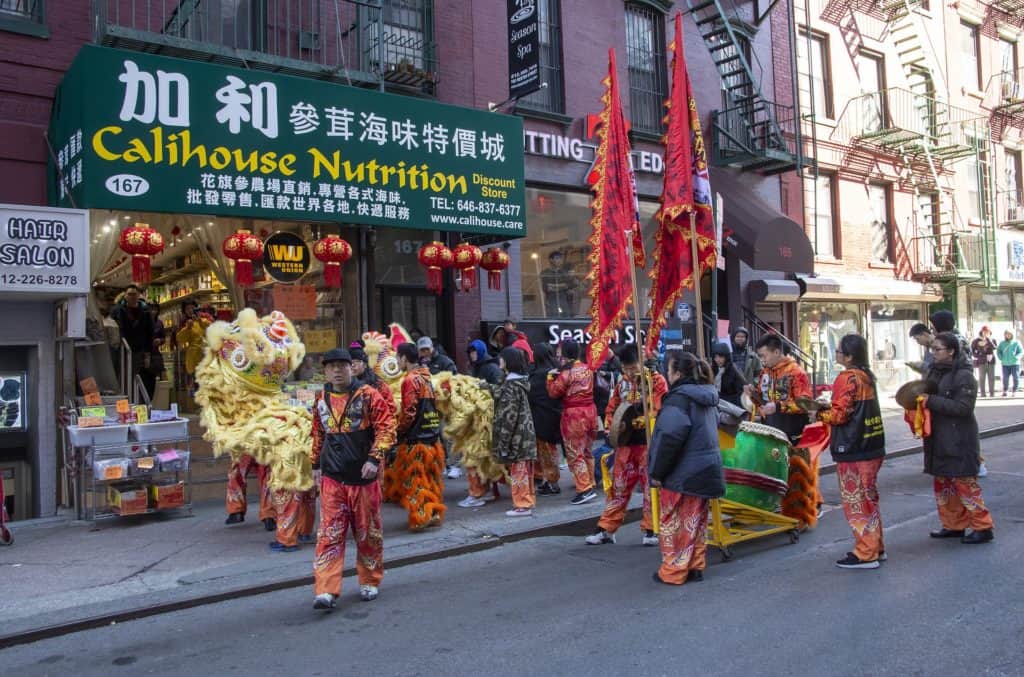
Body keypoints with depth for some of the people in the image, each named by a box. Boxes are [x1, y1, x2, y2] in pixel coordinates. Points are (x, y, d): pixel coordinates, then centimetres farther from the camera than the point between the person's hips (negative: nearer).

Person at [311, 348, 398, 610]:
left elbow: (386, 428, -12)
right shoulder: (321, 400, 9)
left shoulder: (368, 395, -7)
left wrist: (374, 459, -21)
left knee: (367, 531, 9)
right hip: (331, 478, 3)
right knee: (329, 533, -3)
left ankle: (370, 582, 26)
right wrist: (316, 465, 20)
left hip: (363, 476, -3)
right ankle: (326, 590, -3)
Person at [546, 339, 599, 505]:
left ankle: (585, 489, -5)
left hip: (573, 414, -7)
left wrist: (551, 377, 5)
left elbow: (554, 392, -10)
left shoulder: (565, 372, -14)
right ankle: (590, 484, 24)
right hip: (590, 410, 7)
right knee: (586, 451, 18)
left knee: (574, 454, -1)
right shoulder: (587, 369, 6)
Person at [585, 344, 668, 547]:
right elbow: (611, 410, 15)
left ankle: (650, 529, 16)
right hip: (626, 444, 5)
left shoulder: (657, 380, -6)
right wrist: (612, 427, -3)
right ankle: (606, 529, 16)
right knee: (618, 486, 9)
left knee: (651, 487, 4)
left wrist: (639, 421, -20)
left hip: (649, 443, -5)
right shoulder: (622, 383, 11)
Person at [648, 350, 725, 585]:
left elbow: (669, 437, -26)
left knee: (673, 523, 4)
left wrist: (656, 472, -17)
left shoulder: (679, 398, -19)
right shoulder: (707, 397, 9)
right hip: (706, 469, 8)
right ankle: (695, 566, 23)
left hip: (681, 475, -8)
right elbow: (713, 426, 21)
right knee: (696, 521, 16)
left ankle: (673, 572, 11)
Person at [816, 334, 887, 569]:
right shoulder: (866, 376, 10)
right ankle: (876, 547, 26)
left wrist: (820, 414, -1)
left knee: (855, 502, -1)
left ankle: (865, 554, 4)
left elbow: (840, 414, -19)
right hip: (872, 447, 9)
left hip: (852, 452, -9)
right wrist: (828, 407, 10)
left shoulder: (848, 378, -16)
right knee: (868, 499, 18)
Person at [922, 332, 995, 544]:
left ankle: (983, 528, 9)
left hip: (959, 441, -8)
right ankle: (954, 525, 26)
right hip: (938, 441, 8)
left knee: (965, 485, -3)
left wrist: (931, 401, -24)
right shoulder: (934, 372, 10)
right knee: (943, 486, 14)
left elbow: (963, 407, -22)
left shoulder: (963, 376, -14)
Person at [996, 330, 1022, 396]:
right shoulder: (1002, 343, 9)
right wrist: (1001, 358, -1)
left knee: (1015, 378, -4)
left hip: (1015, 363, -1)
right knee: (1005, 378, 0)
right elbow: (998, 351, 13)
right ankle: (1004, 391, 15)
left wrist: (1016, 357, -10)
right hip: (1005, 364, 1)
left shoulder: (1016, 342, 2)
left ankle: (1014, 391, 7)